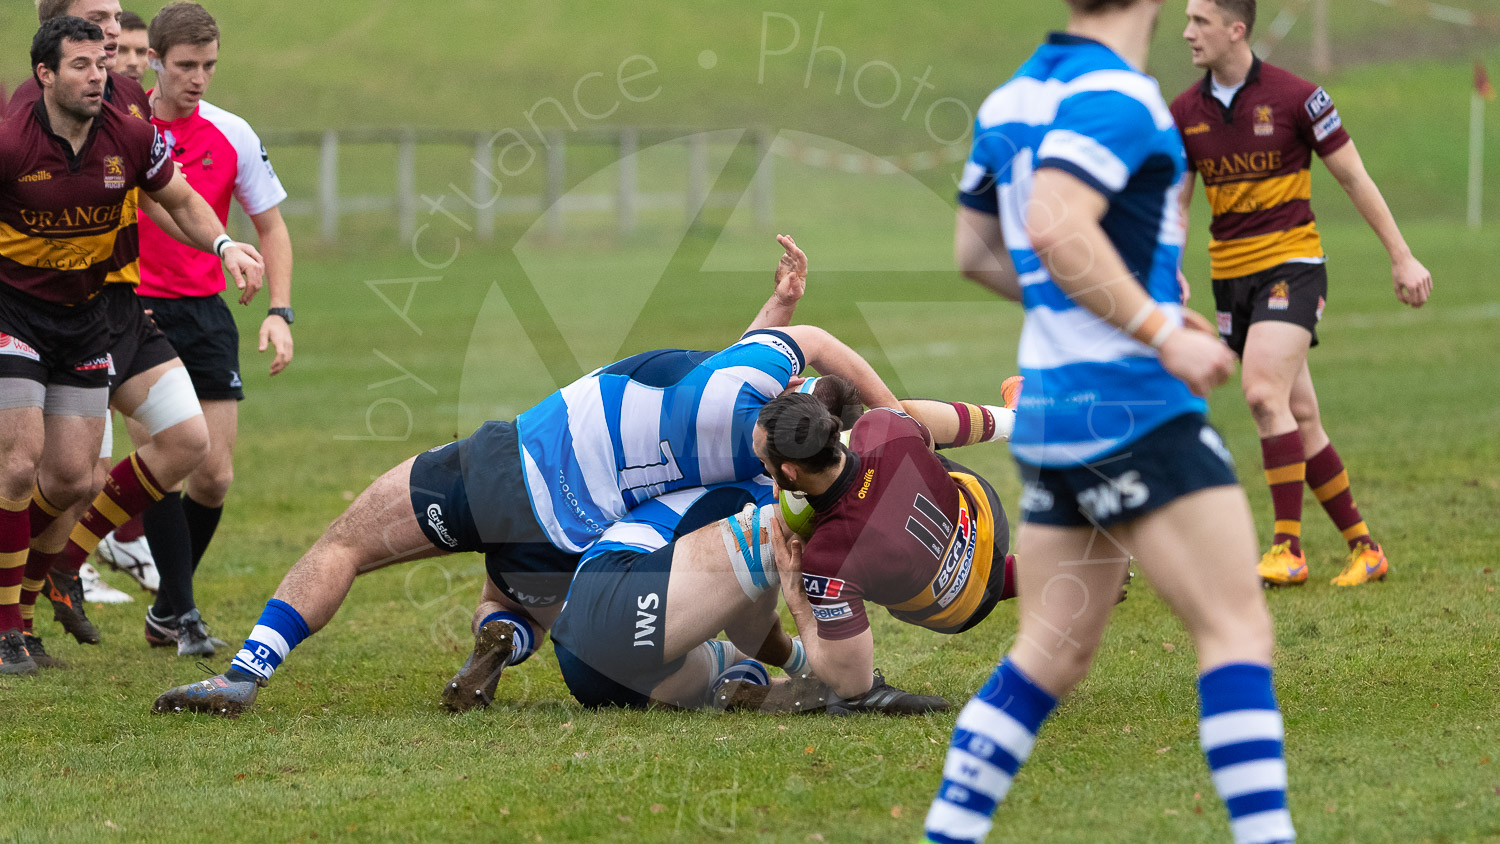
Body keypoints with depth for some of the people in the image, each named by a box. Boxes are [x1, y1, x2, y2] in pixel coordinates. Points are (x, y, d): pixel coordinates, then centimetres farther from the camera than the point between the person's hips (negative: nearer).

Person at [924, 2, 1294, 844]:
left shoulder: (1011, 99, 14)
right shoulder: (1116, 95, -13)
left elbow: (977, 247, 22)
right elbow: (1057, 228, -27)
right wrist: (1162, 333, -23)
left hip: (1049, 406, 9)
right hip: (1132, 409, -9)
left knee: (1052, 654, 13)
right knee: (1238, 627, -7)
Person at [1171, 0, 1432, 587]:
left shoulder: (1294, 97, -9)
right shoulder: (1184, 114, 4)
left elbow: (1353, 177, -2)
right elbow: (1176, 203, 12)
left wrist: (1401, 257, 0)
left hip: (1292, 263, -5)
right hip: (1231, 274, 5)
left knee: (1264, 392, -23)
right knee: (1300, 417, 6)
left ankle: (1288, 548, -20)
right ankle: (1363, 548, 15)